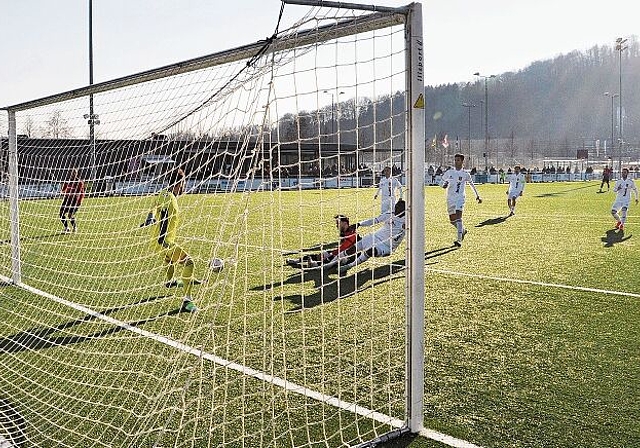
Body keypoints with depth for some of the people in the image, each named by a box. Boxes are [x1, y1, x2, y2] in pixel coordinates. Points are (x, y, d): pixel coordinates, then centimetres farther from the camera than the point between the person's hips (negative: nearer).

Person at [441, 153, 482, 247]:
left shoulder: (465, 174, 0)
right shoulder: (449, 172, 5)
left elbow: (472, 184, 14)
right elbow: (443, 179, 16)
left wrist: (477, 196, 17)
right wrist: (444, 185, -8)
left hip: (460, 198, -4)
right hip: (450, 198, 4)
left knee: (458, 217, -21)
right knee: (452, 220, 9)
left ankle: (459, 240, -24)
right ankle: (463, 230, 39)